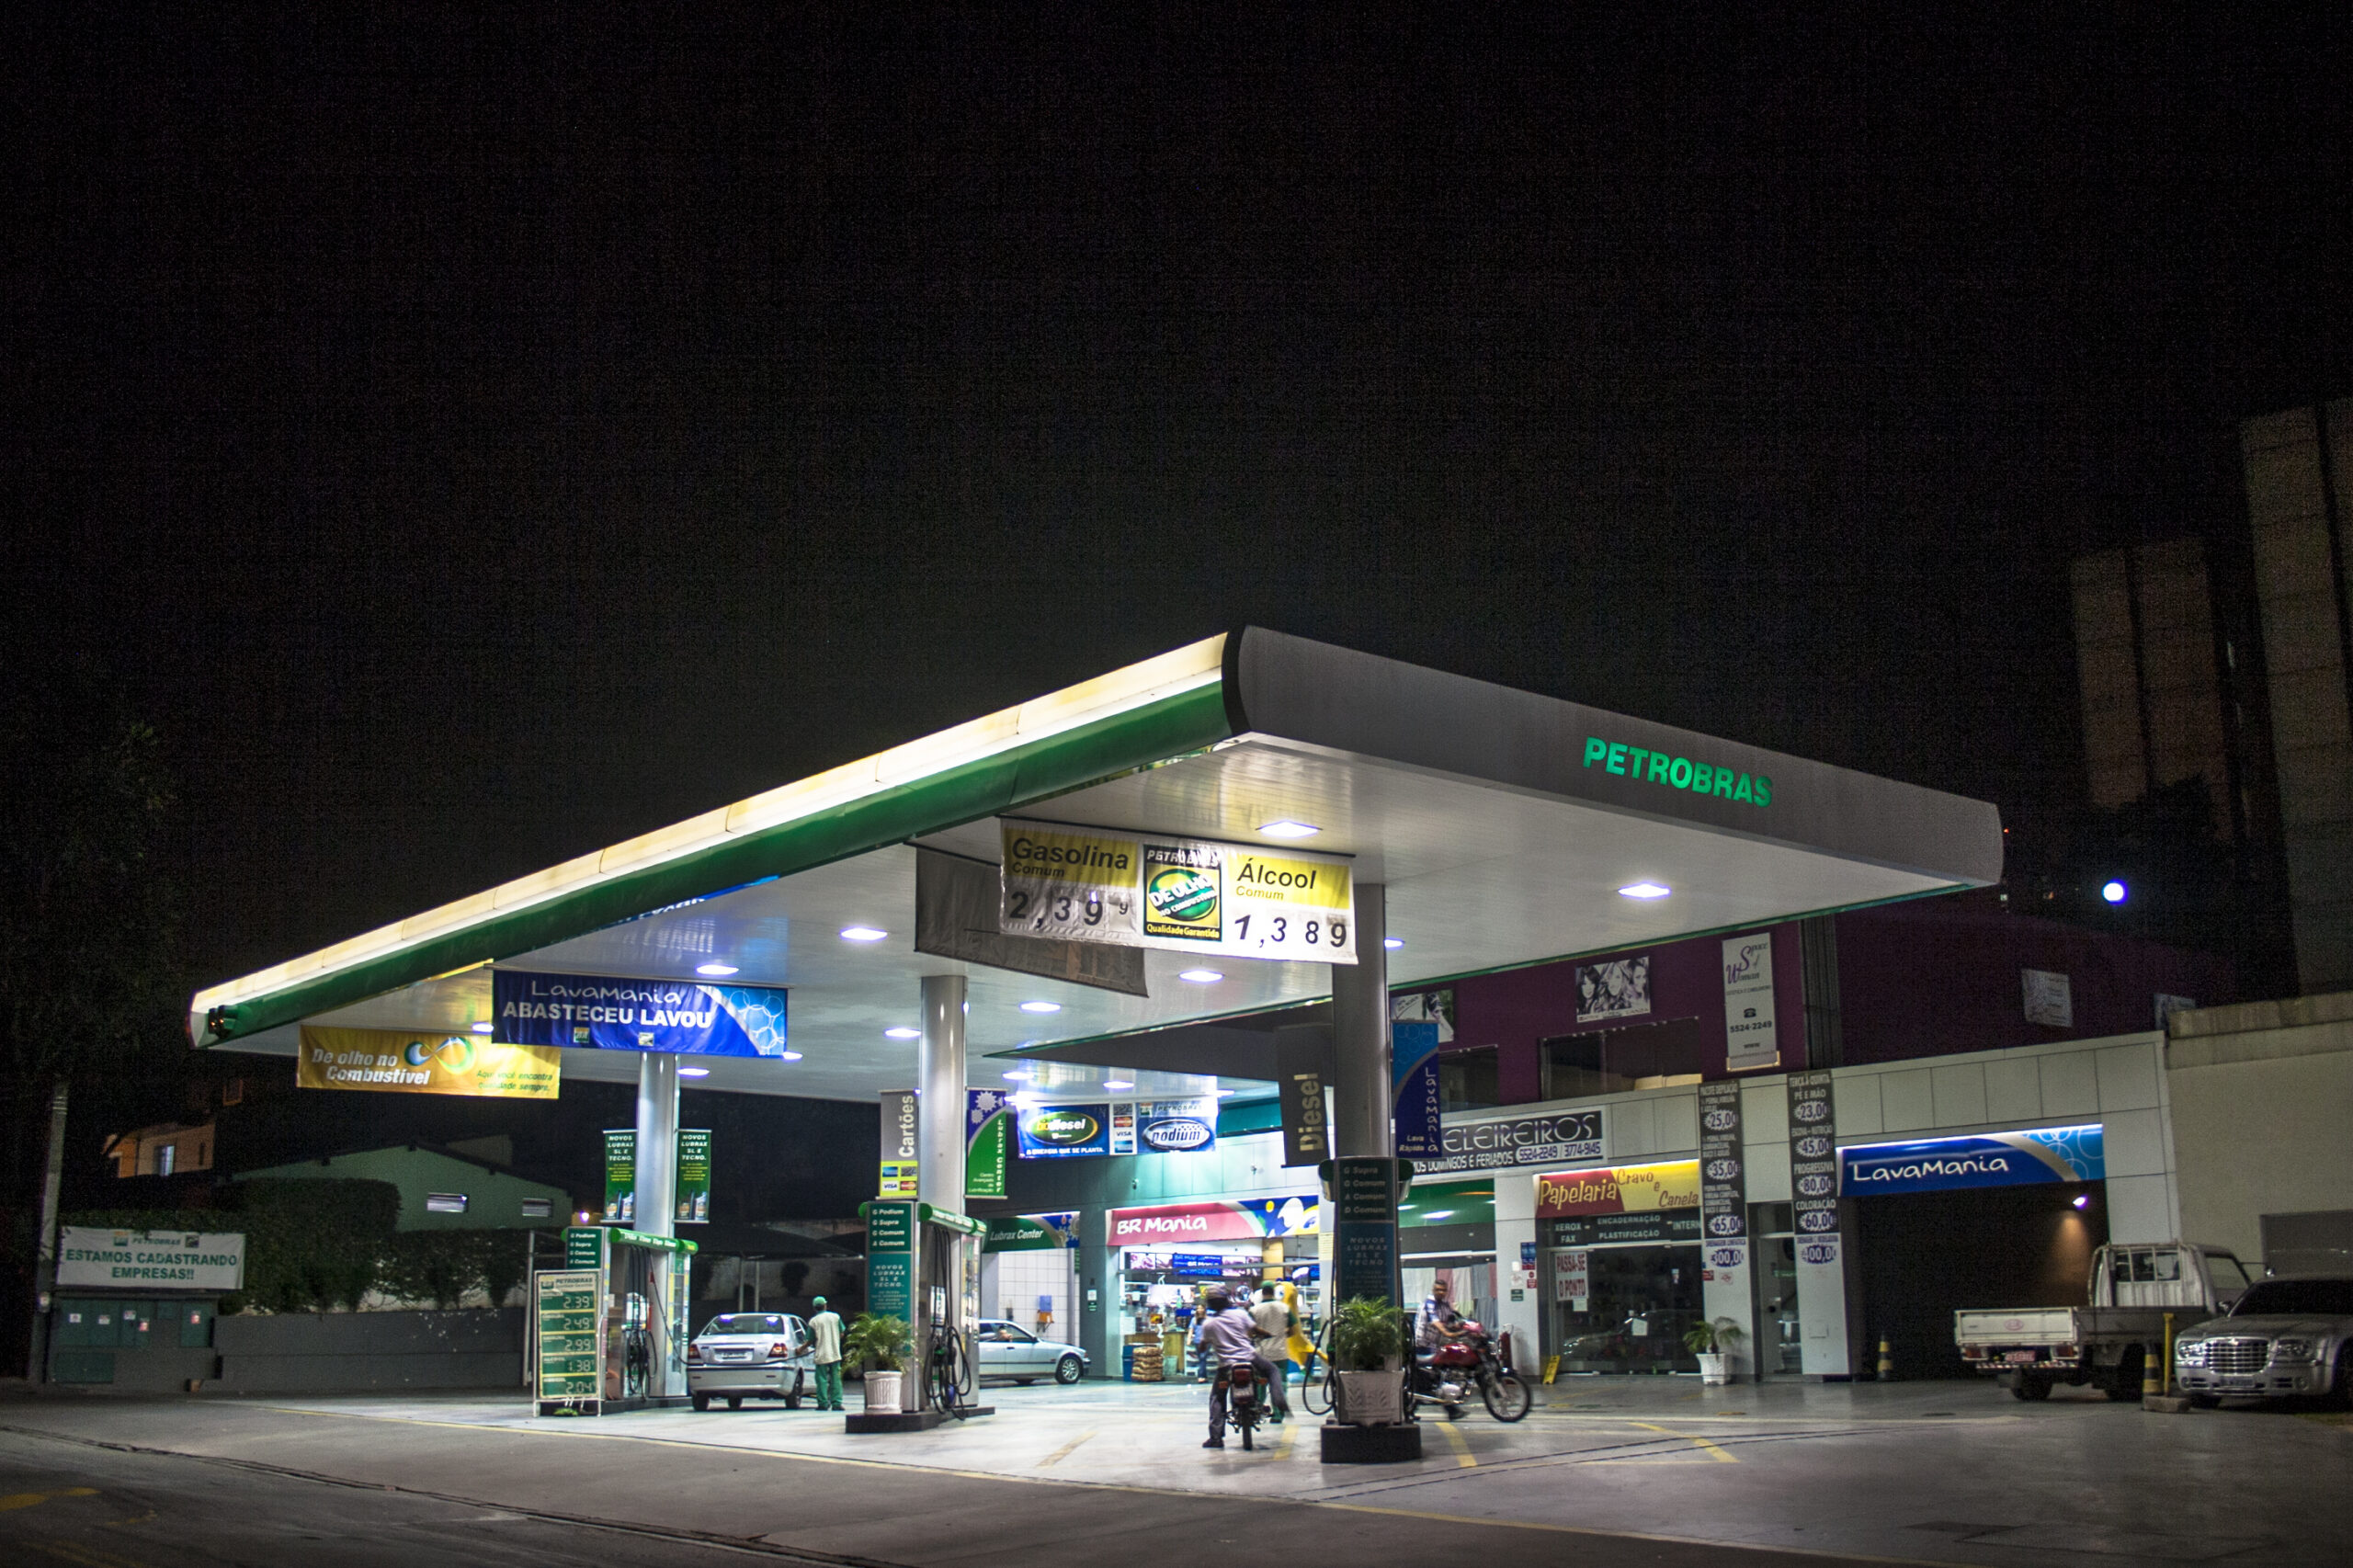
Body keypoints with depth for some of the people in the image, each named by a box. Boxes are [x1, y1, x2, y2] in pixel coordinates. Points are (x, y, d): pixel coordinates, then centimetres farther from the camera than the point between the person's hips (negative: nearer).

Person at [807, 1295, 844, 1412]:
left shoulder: (813, 1321, -5)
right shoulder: (836, 1317, 3)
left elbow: (811, 1341, -3)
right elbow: (841, 1334, 10)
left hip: (821, 1355, -2)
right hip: (835, 1353, 2)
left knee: (822, 1379, 2)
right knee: (836, 1379, 5)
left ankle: (823, 1403, -1)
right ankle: (836, 1403, 2)